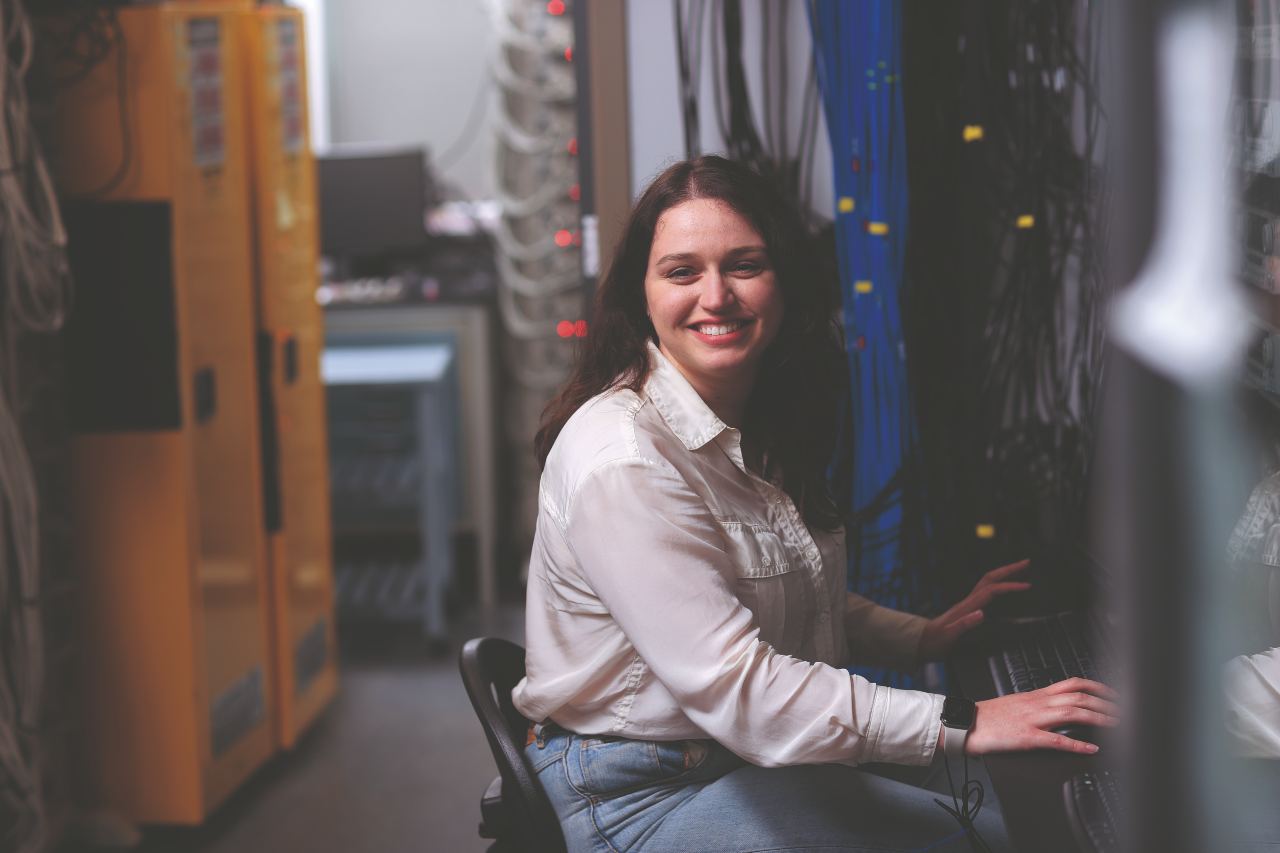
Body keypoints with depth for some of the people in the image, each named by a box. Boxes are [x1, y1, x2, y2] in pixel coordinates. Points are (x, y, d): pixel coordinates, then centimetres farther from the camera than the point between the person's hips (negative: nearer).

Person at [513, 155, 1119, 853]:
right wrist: (957, 724, -28)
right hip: (646, 796, -9)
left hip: (763, 762, 9)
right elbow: (732, 687, -28)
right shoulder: (622, 458, -24)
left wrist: (923, 639, 4)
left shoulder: (761, 423, 6)